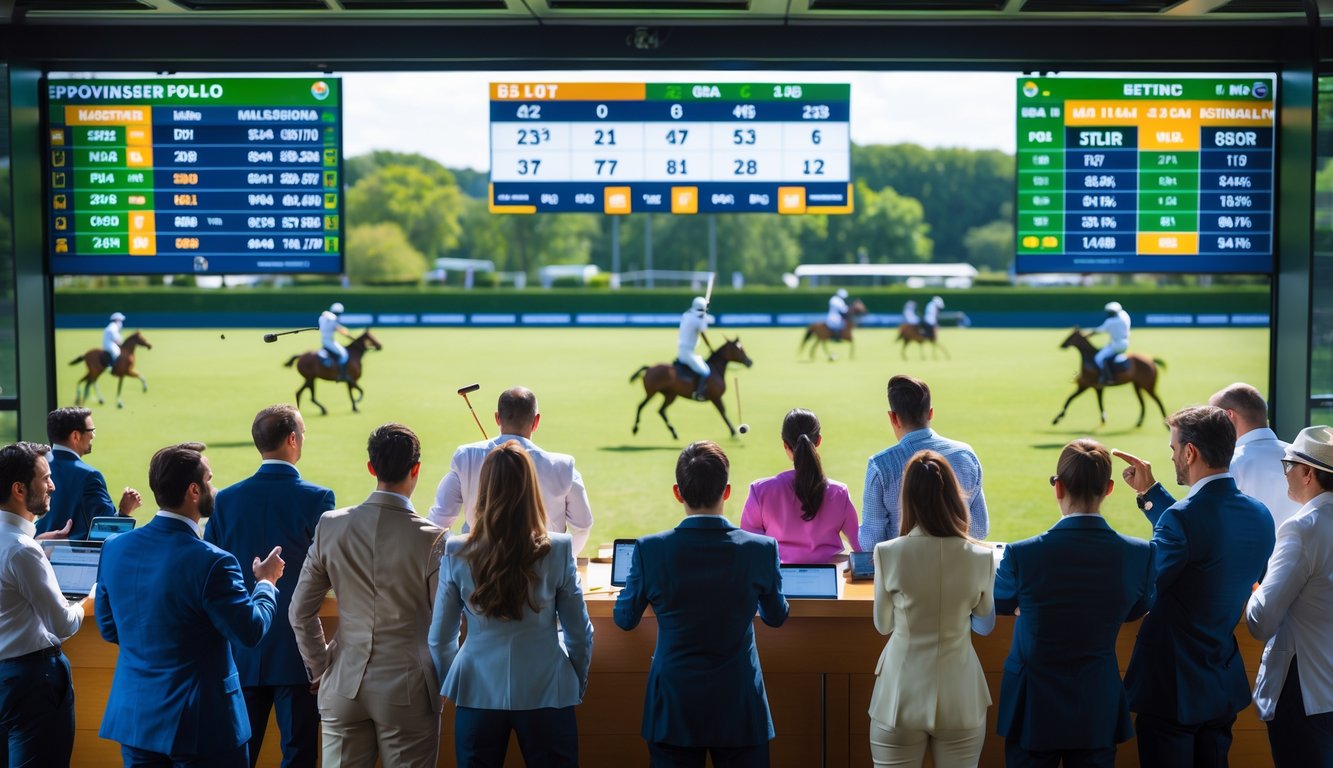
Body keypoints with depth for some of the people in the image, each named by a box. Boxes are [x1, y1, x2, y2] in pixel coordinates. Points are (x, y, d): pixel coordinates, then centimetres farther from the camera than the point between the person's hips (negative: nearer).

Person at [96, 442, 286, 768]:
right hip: (199, 724, -6)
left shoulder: (114, 548, -1)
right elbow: (251, 630, -12)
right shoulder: (210, 562, -20)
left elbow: (109, 630, 10)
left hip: (132, 717, 6)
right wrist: (266, 582, 4)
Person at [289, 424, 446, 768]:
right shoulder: (431, 539, -12)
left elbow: (300, 612, 3)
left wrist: (321, 670, 13)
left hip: (343, 687, 3)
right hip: (407, 688, -3)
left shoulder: (330, 525, -3)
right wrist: (442, 683, 10)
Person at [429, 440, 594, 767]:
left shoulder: (457, 554, -8)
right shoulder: (558, 550, -11)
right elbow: (580, 634, -2)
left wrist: (449, 685, 18)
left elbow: (440, 639, 1)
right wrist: (578, 685, 13)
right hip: (545, 693, -1)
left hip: (478, 693, 1)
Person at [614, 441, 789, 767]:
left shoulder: (650, 550, -14)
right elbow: (776, 616, 8)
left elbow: (624, 619, 2)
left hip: (673, 709, 0)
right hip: (739, 710, 0)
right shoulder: (761, 549, -11)